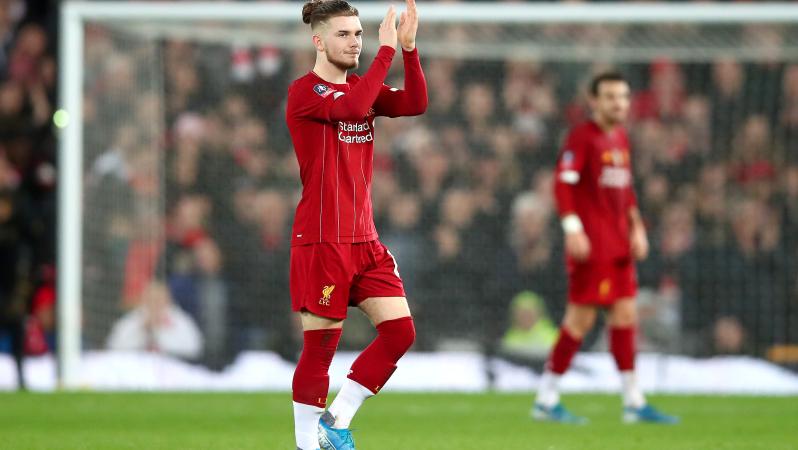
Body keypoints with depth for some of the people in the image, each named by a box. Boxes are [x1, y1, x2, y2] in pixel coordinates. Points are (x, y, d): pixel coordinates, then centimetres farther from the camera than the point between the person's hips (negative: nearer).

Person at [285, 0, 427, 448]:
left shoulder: (361, 88, 13)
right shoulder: (304, 92, -8)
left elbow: (415, 104, -3)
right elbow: (352, 108, -27)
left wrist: (409, 47, -14)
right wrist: (387, 49, -22)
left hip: (365, 239, 7)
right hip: (321, 241, -7)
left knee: (401, 331, -2)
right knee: (321, 347, -2)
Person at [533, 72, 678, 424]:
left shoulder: (621, 138, 16)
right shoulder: (581, 137, -9)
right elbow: (562, 184, -16)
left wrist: (636, 228, 17)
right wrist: (573, 229, -23)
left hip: (619, 243, 8)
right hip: (591, 242, -8)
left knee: (625, 314, 7)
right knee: (581, 317, -7)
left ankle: (634, 403, 11)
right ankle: (546, 400, 0)